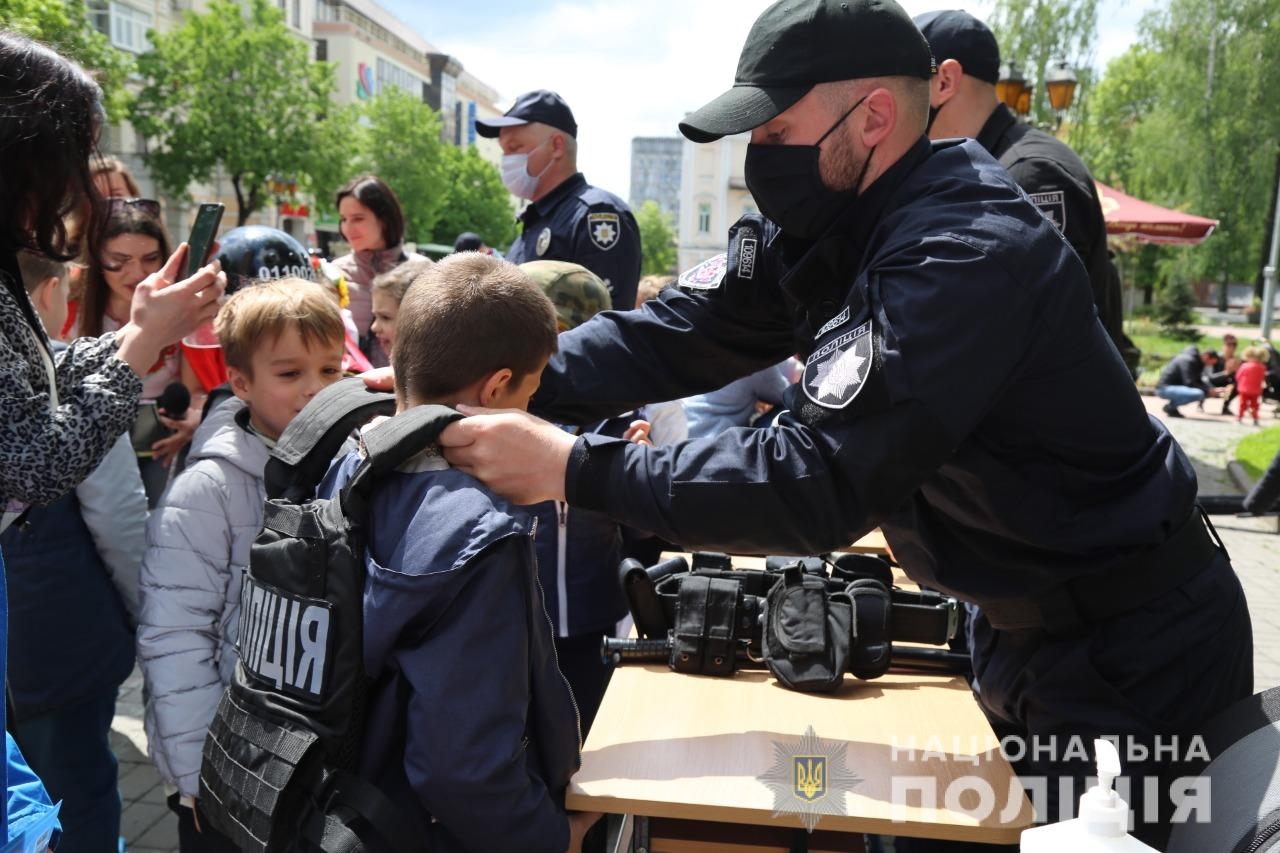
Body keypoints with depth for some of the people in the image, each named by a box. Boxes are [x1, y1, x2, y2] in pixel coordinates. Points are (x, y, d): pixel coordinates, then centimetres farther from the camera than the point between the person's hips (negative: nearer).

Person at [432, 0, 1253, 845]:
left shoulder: (969, 252, -32)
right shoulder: (836, 219, -4)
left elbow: (819, 482, -37)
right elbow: (682, 331, -7)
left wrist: (577, 471, -35)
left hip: (1133, 651, -8)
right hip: (1021, 621, 8)